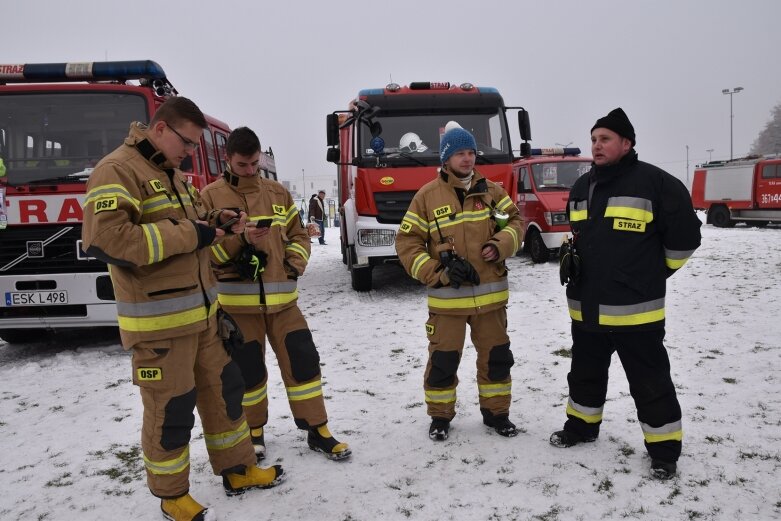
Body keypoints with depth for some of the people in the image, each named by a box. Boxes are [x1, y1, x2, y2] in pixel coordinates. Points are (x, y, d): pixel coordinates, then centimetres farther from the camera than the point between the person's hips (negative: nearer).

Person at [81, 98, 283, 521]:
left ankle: (237, 470, 34)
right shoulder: (117, 172, -15)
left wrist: (216, 221, 5)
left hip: (202, 311, 9)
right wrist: (187, 234, -23)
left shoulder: (172, 173, 15)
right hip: (158, 321, -9)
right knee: (170, 410, 4)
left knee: (224, 390, 17)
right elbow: (104, 240, -27)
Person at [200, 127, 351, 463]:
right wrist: (240, 240, -20)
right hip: (237, 301, -2)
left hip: (281, 297, 3)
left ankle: (317, 430, 16)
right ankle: (254, 432, 29)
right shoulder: (211, 196, 0)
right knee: (248, 369, 7)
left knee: (302, 358, 3)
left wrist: (294, 265, -1)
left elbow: (299, 235, 16)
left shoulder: (278, 193, 11)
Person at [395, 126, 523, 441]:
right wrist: (437, 273, -15)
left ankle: (496, 412, 34)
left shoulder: (491, 191, 4)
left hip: (490, 294, 3)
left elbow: (515, 220, 12)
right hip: (447, 297, -3)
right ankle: (440, 416, 27)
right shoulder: (427, 196, -4)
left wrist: (501, 245, -10)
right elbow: (407, 243, -4)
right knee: (443, 359, 6)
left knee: (497, 356, 14)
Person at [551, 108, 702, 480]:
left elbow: (684, 234, -7)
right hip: (586, 307, 7)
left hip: (635, 309, -6)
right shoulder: (582, 188, 10)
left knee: (649, 382, 5)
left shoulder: (654, 182, -12)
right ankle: (582, 425, 41)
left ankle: (664, 450, 21)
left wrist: (656, 272, 1)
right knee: (585, 372, 21)